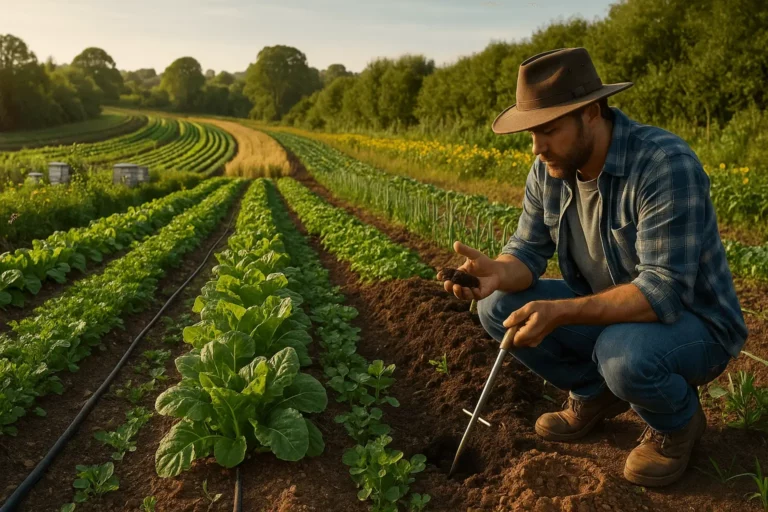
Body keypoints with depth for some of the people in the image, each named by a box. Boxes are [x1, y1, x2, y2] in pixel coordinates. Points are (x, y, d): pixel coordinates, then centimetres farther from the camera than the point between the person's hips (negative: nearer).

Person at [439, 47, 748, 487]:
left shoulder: (666, 165, -30)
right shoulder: (548, 169, -8)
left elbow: (663, 292, -34)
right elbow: (529, 250, -5)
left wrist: (560, 312, -41)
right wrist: (497, 272, -28)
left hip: (692, 323, -6)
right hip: (607, 312, 6)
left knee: (623, 353, -39)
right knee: (498, 307, -10)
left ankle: (678, 423, -1)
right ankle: (595, 394, 12)